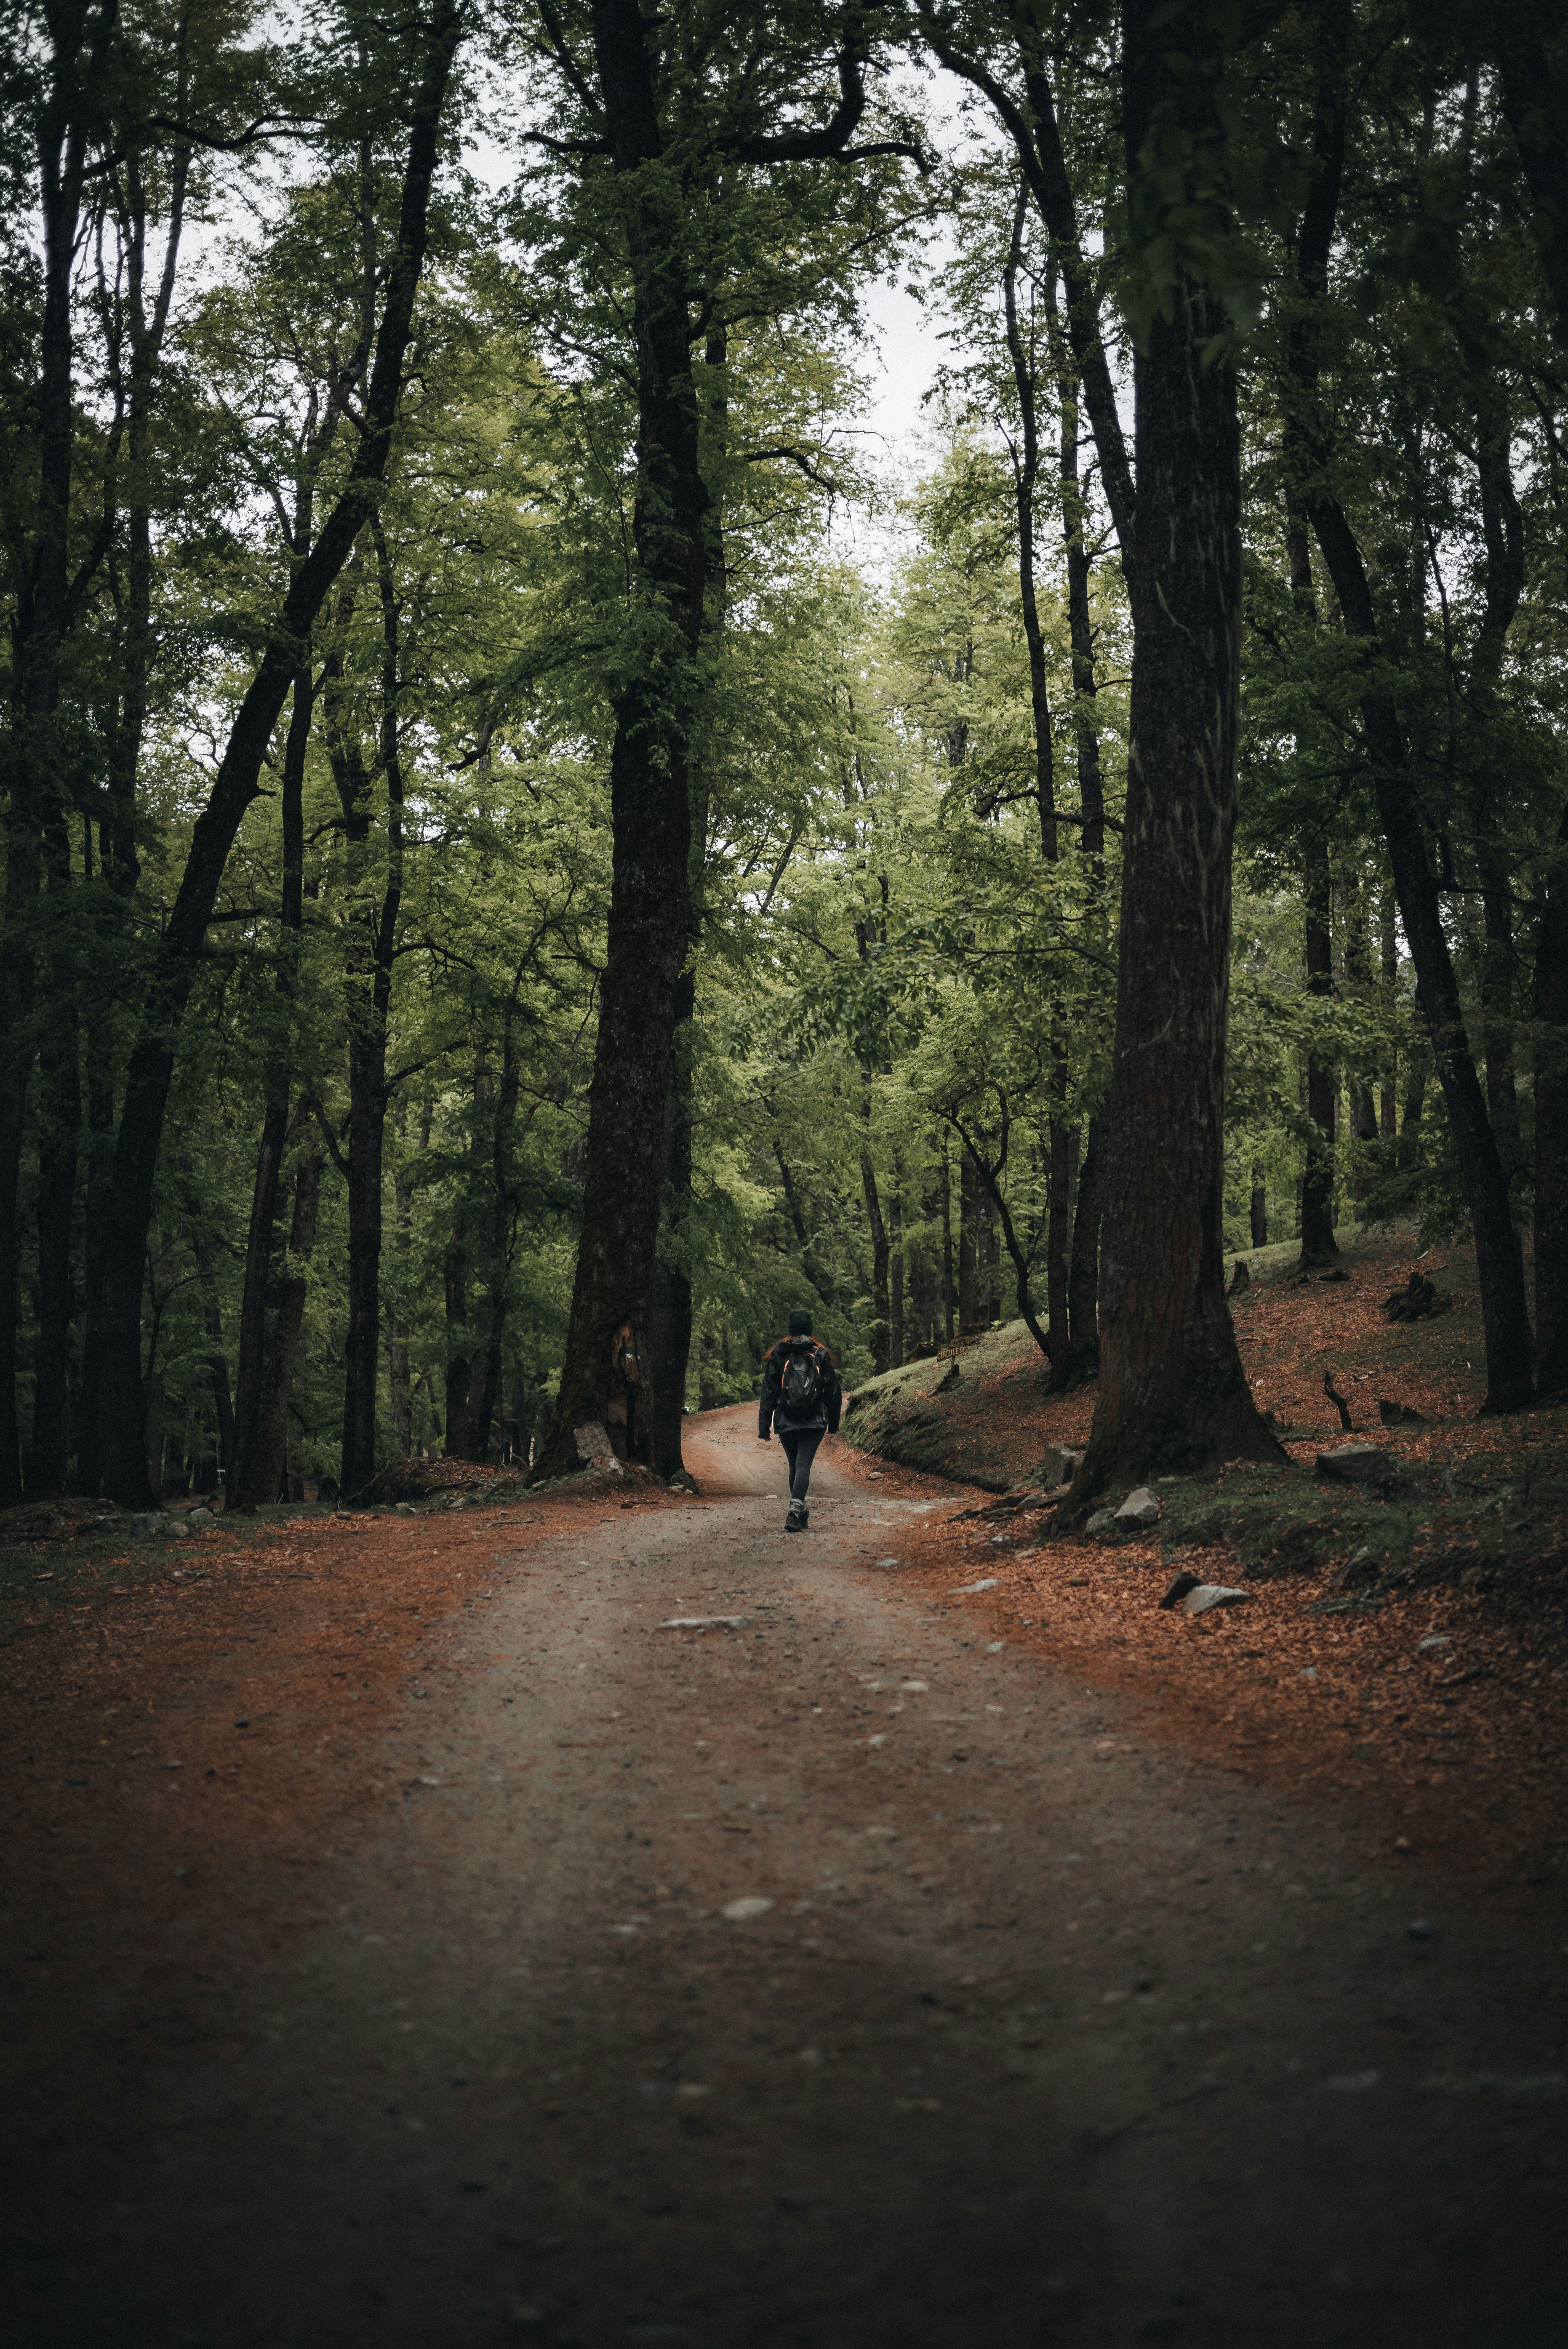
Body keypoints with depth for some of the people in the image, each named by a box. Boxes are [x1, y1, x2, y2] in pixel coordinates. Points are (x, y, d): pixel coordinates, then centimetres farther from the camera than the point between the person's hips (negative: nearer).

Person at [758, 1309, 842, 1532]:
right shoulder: (821, 1356, 3)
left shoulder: (778, 1356, 2)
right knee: (803, 1465, -8)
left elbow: (769, 1394, 0)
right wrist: (833, 1424, 20)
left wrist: (764, 1426, 2)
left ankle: (800, 1513, 26)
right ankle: (795, 1513, -27)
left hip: (786, 1422, 1)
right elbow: (834, 1392, 9)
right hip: (815, 1423, -1)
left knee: (795, 1466, 17)